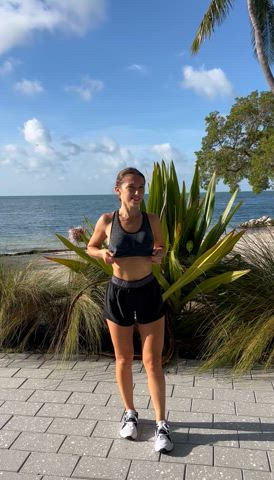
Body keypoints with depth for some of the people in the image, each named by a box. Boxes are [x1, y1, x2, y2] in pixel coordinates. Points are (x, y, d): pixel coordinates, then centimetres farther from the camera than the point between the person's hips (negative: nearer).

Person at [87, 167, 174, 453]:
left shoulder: (152, 220, -6)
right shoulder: (107, 220, -9)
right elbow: (91, 247, 7)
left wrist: (159, 255, -11)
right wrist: (102, 254, -15)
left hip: (149, 293, 0)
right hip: (118, 294, 0)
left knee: (152, 361, 4)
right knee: (124, 360, 14)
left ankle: (161, 424, 18)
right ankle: (130, 414, 36)